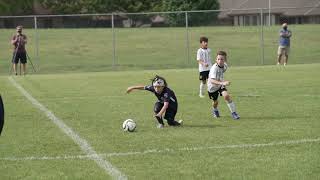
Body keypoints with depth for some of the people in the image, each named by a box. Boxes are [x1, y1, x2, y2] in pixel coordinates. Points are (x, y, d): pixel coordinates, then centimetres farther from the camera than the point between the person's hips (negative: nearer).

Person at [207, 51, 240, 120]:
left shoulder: (225, 66, -15)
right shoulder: (214, 68, -37)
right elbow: (212, 81, -52)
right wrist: (222, 83, -65)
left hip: (221, 85, 3)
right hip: (212, 87, -3)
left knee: (226, 96, -23)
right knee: (215, 102, 13)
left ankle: (233, 112, -13)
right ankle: (215, 110, 50)